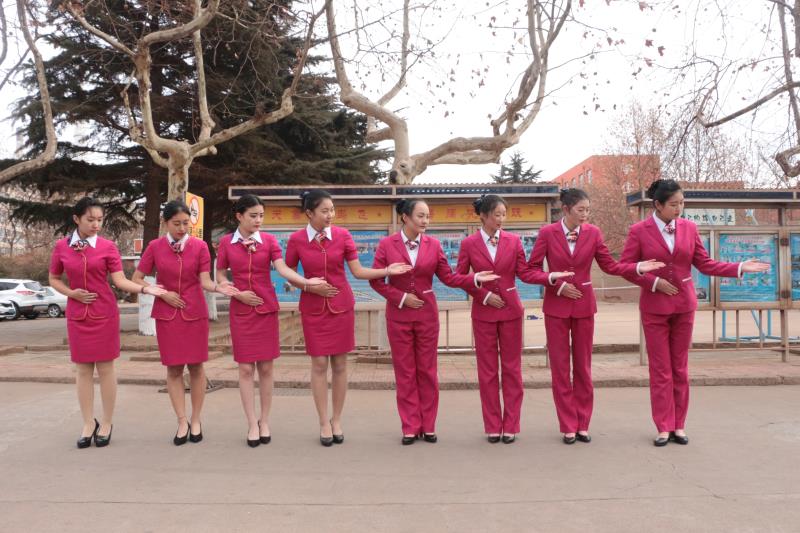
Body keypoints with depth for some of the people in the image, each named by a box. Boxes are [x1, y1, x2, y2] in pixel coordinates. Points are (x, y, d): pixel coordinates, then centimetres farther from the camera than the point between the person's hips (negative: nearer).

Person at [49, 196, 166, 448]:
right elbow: (54, 279, 11)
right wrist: (71, 293, -7)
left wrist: (145, 289, -25)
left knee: (105, 368, 3)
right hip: (77, 315, 2)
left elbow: (120, 280, -9)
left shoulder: (107, 246, -5)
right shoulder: (61, 247, 1)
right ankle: (88, 423, 19)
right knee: (83, 369, 8)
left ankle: (107, 423, 14)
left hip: (105, 313, -2)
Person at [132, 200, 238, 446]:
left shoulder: (200, 246, -5)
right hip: (167, 313, 1)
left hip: (195, 313, -1)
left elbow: (204, 280, -8)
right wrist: (162, 293, -9)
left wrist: (218, 287, -30)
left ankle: (196, 420, 17)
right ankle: (182, 422, 14)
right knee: (174, 368, 4)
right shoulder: (155, 247, -2)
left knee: (196, 366, 4)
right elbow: (137, 279, 3)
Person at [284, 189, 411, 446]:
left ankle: (337, 420, 20)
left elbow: (358, 271, -4)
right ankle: (324, 423, 15)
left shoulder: (343, 235, -5)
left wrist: (387, 270, -17)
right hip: (313, 308, -1)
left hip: (342, 306, 1)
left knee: (339, 364, 6)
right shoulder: (296, 239, -6)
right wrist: (310, 286, -12)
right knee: (319, 365, 2)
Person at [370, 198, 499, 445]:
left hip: (427, 314, 1)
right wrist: (401, 297, -11)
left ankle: (428, 426, 18)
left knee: (427, 370, 7)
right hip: (399, 314, -1)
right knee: (405, 371, 6)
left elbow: (449, 277, 0)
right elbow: (376, 280, -4)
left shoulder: (433, 245, -1)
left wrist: (476, 278, -13)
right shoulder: (386, 244, -5)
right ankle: (410, 427, 16)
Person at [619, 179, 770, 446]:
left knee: (680, 367, 8)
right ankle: (664, 427, 11)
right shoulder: (639, 230, -7)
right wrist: (654, 282, -14)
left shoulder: (689, 227, 2)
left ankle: (678, 426, 17)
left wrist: (740, 268, -4)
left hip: (684, 305, 3)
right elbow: (625, 267, -5)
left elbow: (704, 263, 4)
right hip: (655, 306, -3)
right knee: (660, 369, 2)